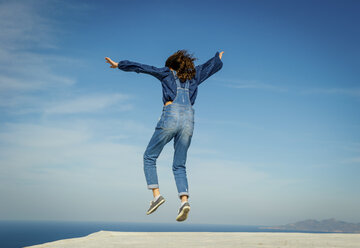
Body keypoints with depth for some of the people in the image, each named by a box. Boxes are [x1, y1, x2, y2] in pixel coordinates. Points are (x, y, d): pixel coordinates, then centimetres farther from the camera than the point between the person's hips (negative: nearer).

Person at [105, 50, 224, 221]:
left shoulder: (168, 73, 16)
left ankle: (156, 194, -3)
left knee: (149, 157, 12)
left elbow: (141, 68, 17)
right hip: (188, 120, 4)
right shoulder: (194, 76, 25)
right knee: (179, 166, 8)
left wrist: (118, 65, 26)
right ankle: (184, 201, -14)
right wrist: (218, 57, 61)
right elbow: (214, 65, 39)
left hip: (170, 117, -4)